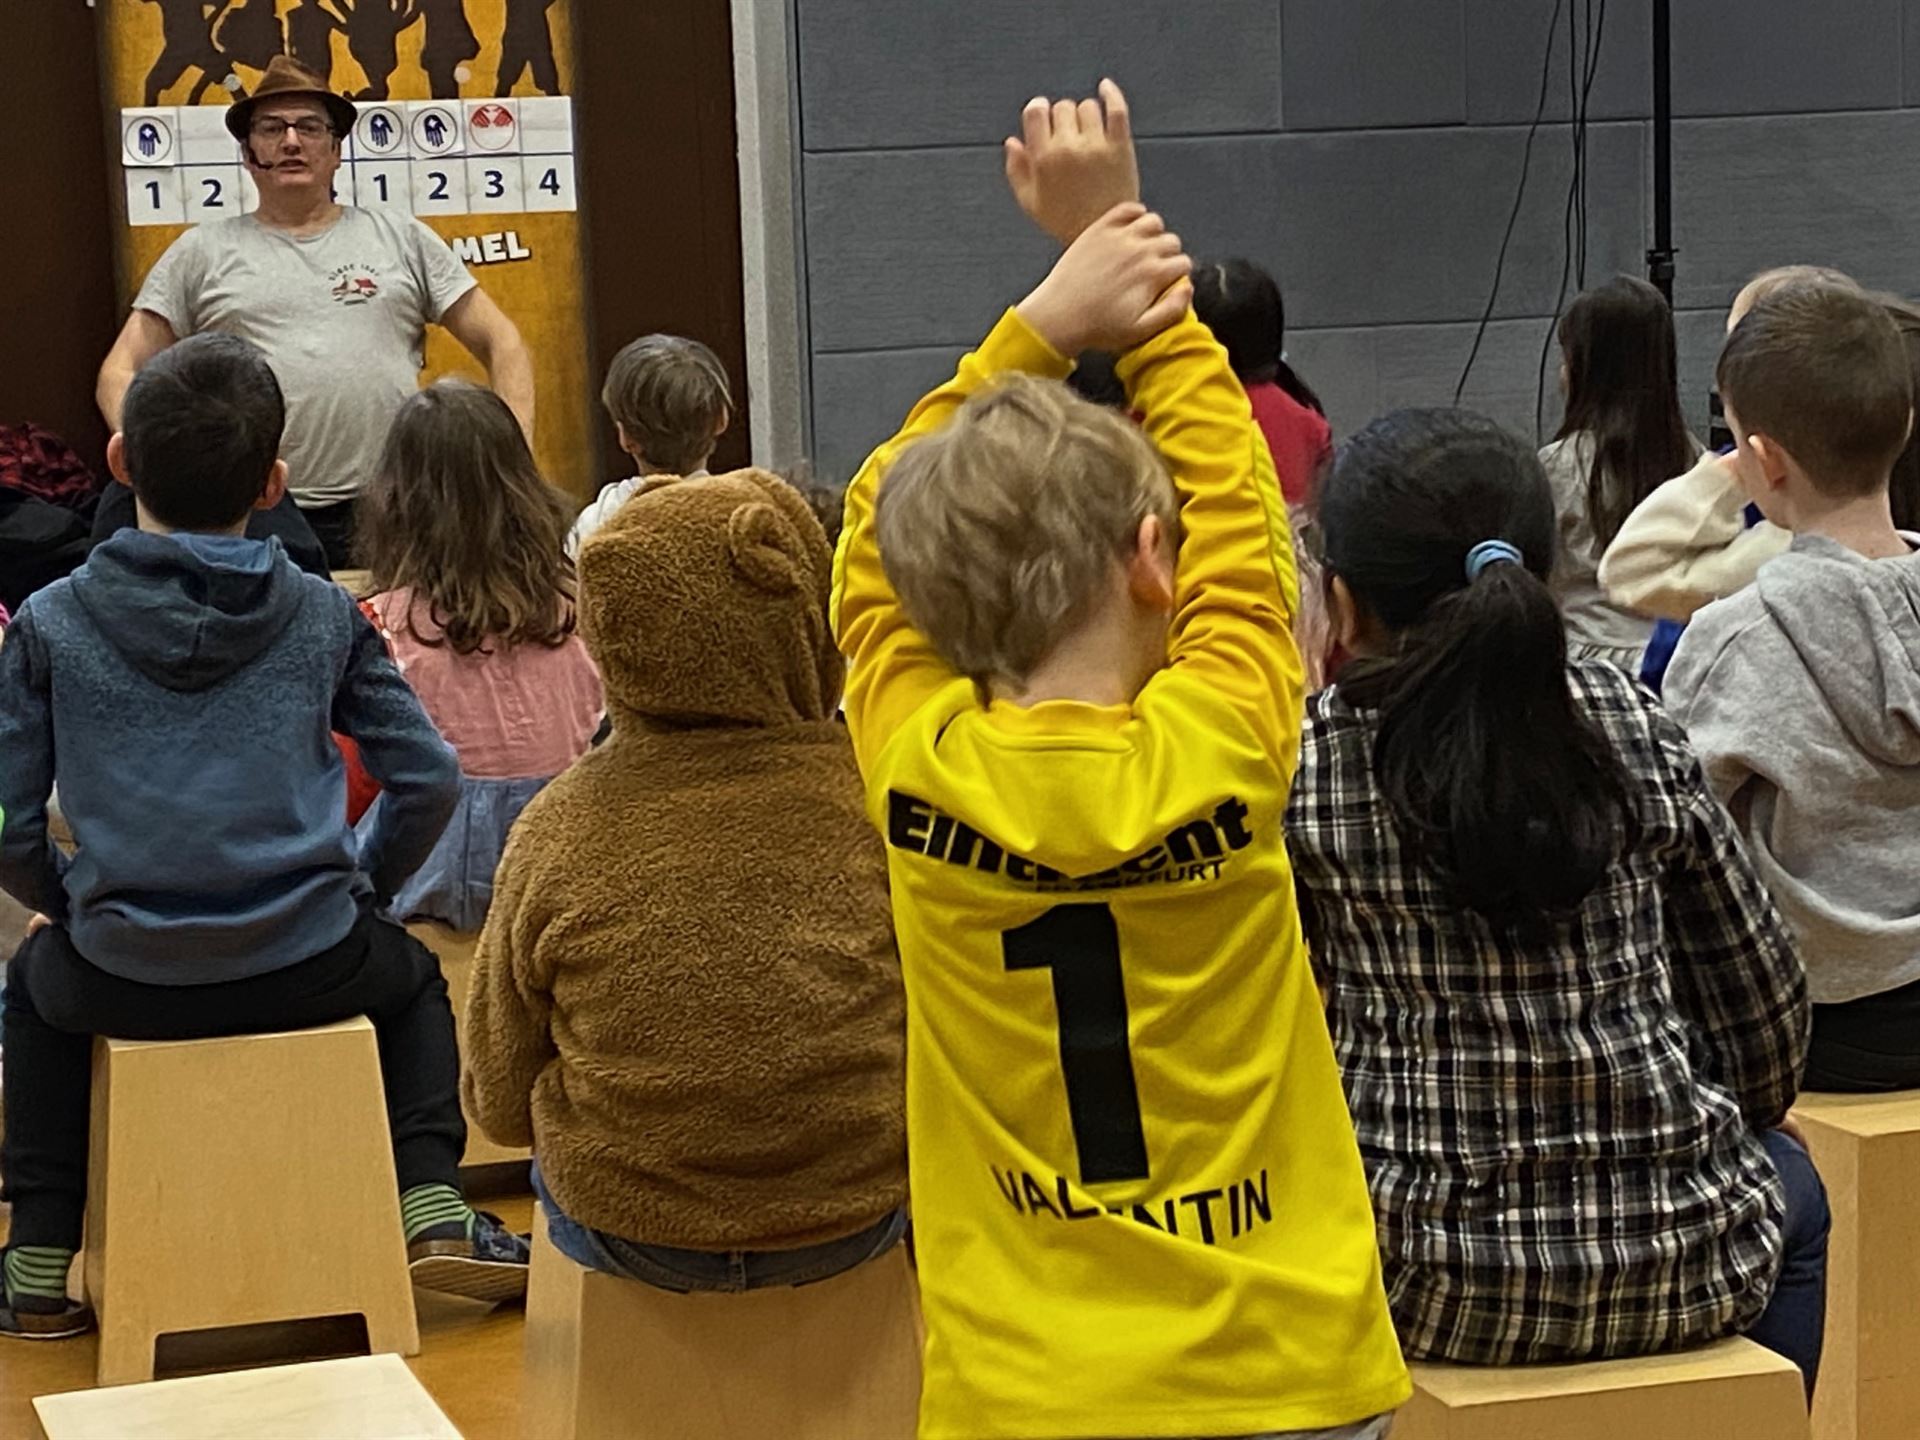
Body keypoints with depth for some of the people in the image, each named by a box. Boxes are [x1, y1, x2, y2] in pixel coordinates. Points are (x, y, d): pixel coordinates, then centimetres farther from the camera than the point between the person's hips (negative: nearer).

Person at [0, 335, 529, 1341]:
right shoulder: (323, 615, 0)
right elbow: (427, 780, 0)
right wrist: (362, 889, 17)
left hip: (123, 975, 0)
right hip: (309, 965, 0)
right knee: (410, 974, 34)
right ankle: (431, 1208, 17)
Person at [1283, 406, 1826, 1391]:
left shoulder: (1301, 762, -10)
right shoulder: (1631, 728, -4)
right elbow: (1765, 1015, 4)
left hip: (1428, 1282, -1)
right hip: (1678, 1268, 1)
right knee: (1789, 1183, 36)